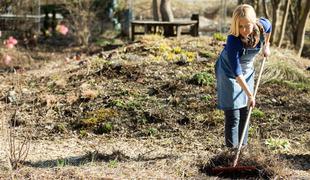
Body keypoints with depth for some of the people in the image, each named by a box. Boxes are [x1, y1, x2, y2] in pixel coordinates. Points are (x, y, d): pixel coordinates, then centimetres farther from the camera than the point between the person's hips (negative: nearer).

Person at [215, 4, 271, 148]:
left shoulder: (262, 26, -23)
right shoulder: (233, 41, -37)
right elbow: (236, 72, -36)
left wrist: (266, 46, 17)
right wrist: (250, 94, -35)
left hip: (247, 72, 6)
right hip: (228, 73, -6)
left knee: (245, 111, 12)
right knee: (233, 115, -7)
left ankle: (243, 146, 24)